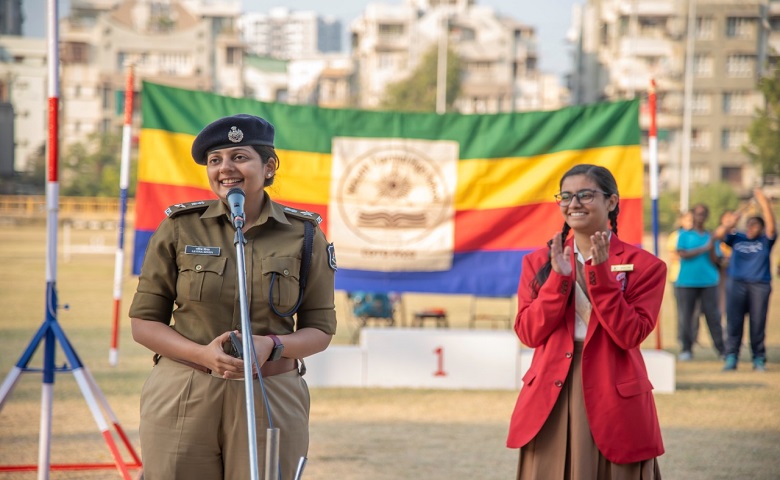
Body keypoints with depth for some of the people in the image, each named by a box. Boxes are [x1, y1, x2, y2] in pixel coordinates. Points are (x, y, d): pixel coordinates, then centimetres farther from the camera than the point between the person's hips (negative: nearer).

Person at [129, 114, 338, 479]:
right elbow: (143, 322, 4)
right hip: (182, 400, 0)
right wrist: (203, 354, -14)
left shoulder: (304, 235, 3)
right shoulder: (179, 228, 2)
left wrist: (271, 346, -14)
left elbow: (320, 329, 7)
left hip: (270, 400, 0)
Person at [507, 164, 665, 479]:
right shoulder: (539, 262, 9)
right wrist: (559, 278, -10)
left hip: (615, 401, -2)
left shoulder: (643, 265, -1)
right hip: (551, 402, 2)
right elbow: (528, 333, 0)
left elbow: (630, 334, -11)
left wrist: (600, 273, -16)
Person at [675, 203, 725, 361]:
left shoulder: (710, 237, 13)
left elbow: (716, 261, 6)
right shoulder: (684, 235, 8)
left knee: (713, 315, -2)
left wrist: (712, 248, -12)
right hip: (687, 281, -1)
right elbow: (683, 254, -8)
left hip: (708, 281, 1)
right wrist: (704, 249, -11)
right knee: (686, 316, -2)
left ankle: (721, 349, 1)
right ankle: (686, 349, 6)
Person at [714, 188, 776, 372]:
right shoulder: (737, 239, 13)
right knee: (733, 322, -3)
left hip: (760, 286, -1)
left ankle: (759, 358, 7)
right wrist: (728, 225, -19)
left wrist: (764, 204, -17)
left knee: (758, 323, 0)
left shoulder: (765, 241, 9)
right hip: (736, 284, 1)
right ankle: (731, 358, -1)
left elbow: (771, 226, -6)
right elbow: (718, 234, 2)